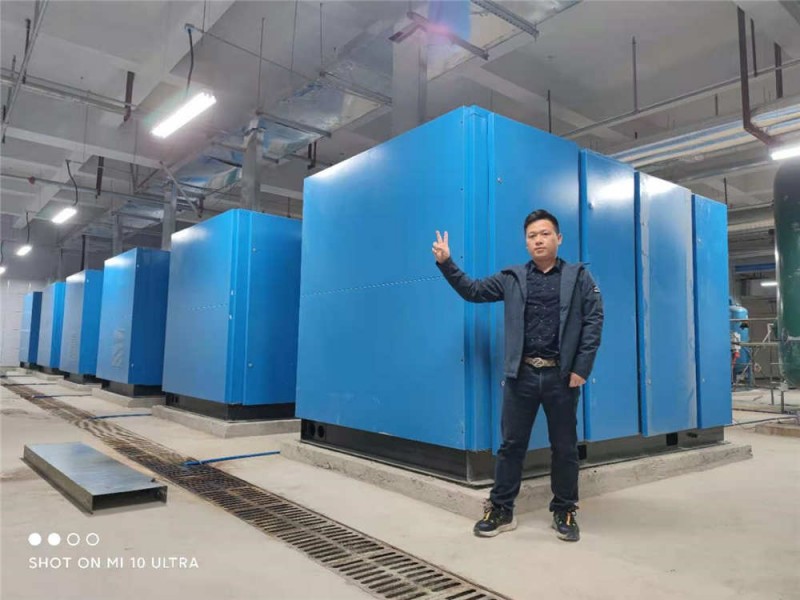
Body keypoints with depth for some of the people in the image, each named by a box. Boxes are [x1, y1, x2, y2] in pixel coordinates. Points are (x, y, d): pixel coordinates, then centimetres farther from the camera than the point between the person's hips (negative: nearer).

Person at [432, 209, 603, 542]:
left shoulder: (578, 276, 4)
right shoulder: (512, 278, 8)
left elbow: (594, 321, -1)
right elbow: (473, 290, 11)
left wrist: (581, 368, -9)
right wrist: (446, 263, -1)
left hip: (561, 375, -1)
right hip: (521, 374, 1)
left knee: (564, 447, 10)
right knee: (511, 444, 8)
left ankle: (565, 512, 26)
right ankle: (500, 510, 19)